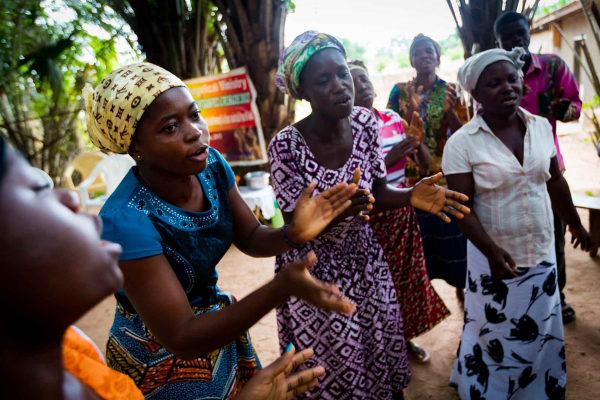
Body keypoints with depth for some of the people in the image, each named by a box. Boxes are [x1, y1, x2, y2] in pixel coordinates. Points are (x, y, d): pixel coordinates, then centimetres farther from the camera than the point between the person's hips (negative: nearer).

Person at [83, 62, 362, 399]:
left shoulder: (211, 164, -15)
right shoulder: (127, 220, -33)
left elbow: (251, 238, -3)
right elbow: (182, 340, -31)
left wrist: (293, 233, -26)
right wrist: (281, 288, -43)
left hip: (215, 319, 5)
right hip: (160, 358, -5)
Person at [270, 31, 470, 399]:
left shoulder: (365, 122, -8)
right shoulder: (287, 145, -22)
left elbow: (378, 191, 0)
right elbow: (296, 224, -18)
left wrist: (411, 195, -20)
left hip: (365, 259, 4)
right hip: (314, 269, -4)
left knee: (381, 355, 17)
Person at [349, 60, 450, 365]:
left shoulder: (394, 119, 3)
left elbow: (424, 161, 7)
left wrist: (418, 142, -14)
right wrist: (390, 158, -25)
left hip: (401, 212, 6)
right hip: (369, 217, -5)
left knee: (407, 275, 16)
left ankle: (405, 338, 37)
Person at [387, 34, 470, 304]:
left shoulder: (452, 91, 3)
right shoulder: (400, 91, 3)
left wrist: (450, 111, -19)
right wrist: (411, 110, -19)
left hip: (448, 176, 0)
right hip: (412, 175, 0)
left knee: (452, 232, 3)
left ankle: (461, 286, 21)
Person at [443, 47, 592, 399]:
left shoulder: (542, 127, -1)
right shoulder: (462, 143, -16)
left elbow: (556, 182, 10)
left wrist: (576, 225, 19)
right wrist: (492, 251, -27)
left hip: (543, 252, 5)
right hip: (495, 257, -4)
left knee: (543, 332, 19)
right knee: (496, 337, 12)